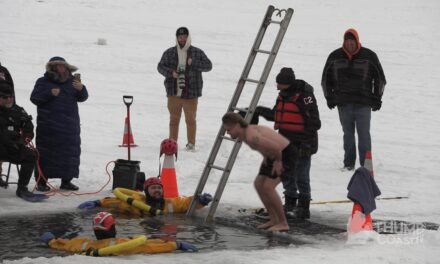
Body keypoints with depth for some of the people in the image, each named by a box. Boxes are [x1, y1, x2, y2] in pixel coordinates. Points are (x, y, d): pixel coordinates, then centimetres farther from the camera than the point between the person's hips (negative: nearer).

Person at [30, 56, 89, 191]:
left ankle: (66, 181, 15)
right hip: (48, 127, -4)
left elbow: (82, 98, 8)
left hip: (69, 126, 4)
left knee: (70, 153, 6)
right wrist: (50, 93, -18)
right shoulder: (43, 82, 2)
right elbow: (34, 98, -6)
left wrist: (81, 89, -14)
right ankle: (41, 181, 1)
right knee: (46, 153, -3)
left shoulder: (71, 81, 12)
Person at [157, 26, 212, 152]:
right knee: (174, 119, 8)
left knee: (191, 119, 1)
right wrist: (171, 72, -10)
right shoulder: (169, 53, 8)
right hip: (174, 93, 1)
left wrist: (193, 63, -13)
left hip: (190, 93, -1)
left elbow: (208, 66, 0)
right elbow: (160, 66, 9)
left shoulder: (197, 52, 5)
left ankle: (191, 144, 8)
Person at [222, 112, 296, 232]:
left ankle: (283, 223, -7)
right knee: (258, 184, 7)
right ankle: (274, 219, 15)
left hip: (287, 153, -10)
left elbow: (275, 147, -38)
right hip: (275, 155, 10)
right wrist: (265, 157, 9)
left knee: (267, 186, -17)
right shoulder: (242, 133, 0)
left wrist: (278, 162, -19)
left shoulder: (251, 137, -32)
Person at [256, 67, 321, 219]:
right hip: (286, 143, 9)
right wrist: (259, 110, 14)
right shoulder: (283, 95, 12)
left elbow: (313, 121, -17)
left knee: (301, 177, -3)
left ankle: (303, 208, 6)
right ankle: (289, 204, 27)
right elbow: (275, 115, 25)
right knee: (287, 174, 15)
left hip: (301, 144, -9)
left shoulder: (304, 95, -15)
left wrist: (308, 142, -20)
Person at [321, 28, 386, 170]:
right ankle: (348, 163, 13)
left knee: (364, 134, -5)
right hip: (343, 104, 2)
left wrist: (377, 99, 2)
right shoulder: (335, 57, 8)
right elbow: (326, 78, 17)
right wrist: (329, 97, 9)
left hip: (363, 104, -2)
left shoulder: (369, 56, 2)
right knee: (348, 134, 7)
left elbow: (380, 78, 8)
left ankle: (365, 164, -3)